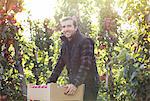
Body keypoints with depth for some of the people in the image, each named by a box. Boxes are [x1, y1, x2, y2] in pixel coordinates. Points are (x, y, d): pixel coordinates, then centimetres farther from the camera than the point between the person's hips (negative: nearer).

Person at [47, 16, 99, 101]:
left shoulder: (85, 41, -14)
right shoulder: (65, 44, 11)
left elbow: (85, 65, -24)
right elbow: (60, 64, 15)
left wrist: (76, 84, -33)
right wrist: (50, 81, 7)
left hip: (88, 85, -7)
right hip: (73, 84, 7)